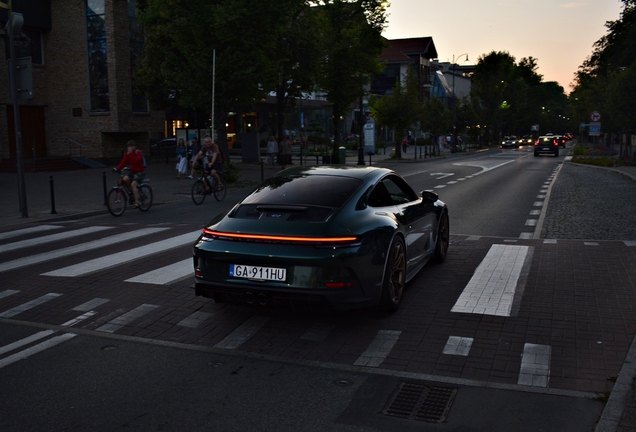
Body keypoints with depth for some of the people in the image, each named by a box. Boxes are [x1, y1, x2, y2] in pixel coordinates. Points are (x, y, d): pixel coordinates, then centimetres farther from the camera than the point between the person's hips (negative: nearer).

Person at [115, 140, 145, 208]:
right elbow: (123, 163, -2)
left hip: (140, 172, -6)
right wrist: (117, 169, -16)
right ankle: (133, 192, 1)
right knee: (125, 179, -23)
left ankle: (137, 202, -17)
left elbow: (136, 161, -27)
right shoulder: (127, 154, 6)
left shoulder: (139, 153, -10)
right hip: (132, 171, 6)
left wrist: (131, 153, -25)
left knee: (133, 184, -21)